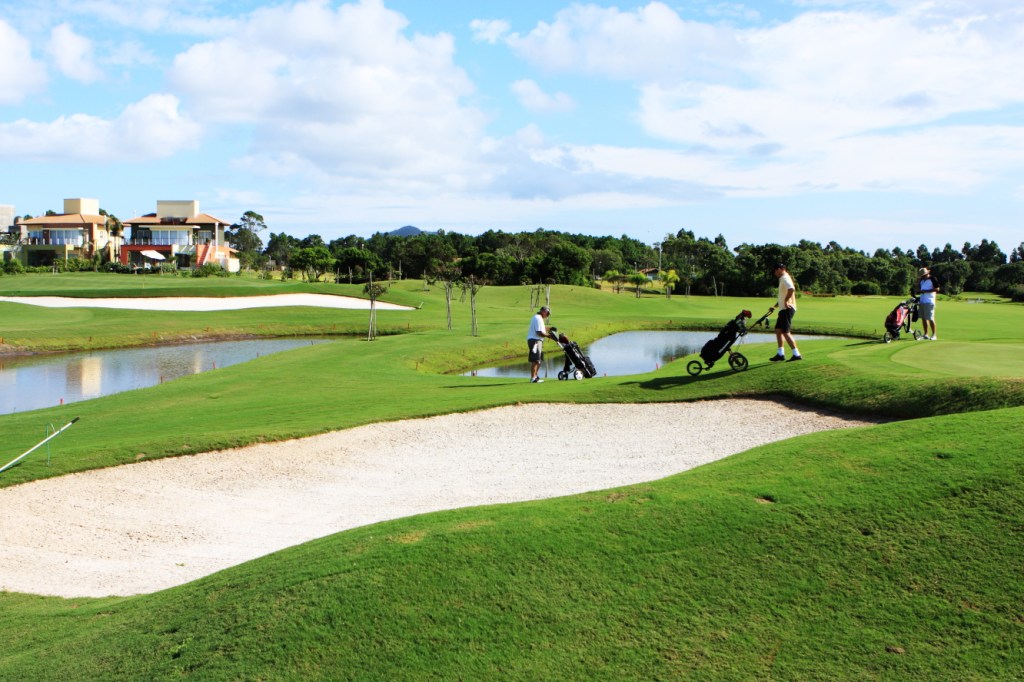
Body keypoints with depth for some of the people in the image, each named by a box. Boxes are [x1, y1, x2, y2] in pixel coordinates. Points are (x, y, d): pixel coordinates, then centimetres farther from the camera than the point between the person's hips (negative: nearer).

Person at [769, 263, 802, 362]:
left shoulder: (785, 278, -14)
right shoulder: (784, 278, 19)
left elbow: (791, 289, -33)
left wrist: (786, 301, -25)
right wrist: (778, 304, 21)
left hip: (787, 309, -11)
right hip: (784, 309, 11)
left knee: (786, 332, -12)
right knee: (778, 330, 15)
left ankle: (796, 354, -13)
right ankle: (781, 354, 19)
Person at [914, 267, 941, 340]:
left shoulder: (932, 279, -5)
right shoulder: (921, 280, 17)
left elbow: (937, 289, -12)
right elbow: (918, 290, 25)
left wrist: (925, 291, -15)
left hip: (929, 302, -7)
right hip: (921, 301, 7)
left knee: (930, 318, -7)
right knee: (923, 318, 7)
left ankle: (934, 335, 1)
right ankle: (926, 335, 13)